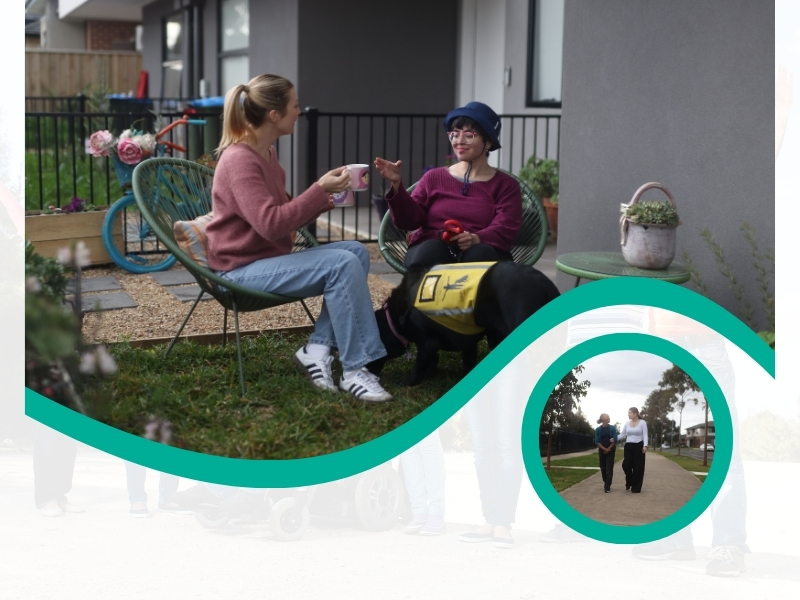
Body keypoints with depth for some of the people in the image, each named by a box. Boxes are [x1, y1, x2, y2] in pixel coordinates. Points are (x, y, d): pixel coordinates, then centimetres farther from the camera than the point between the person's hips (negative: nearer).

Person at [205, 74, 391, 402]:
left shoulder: (266, 153, 11)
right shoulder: (239, 160, -18)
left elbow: (286, 217, 16)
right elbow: (271, 224, -28)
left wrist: (324, 199, 2)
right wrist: (320, 190, -24)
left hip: (269, 258, 10)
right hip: (243, 269, -10)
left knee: (356, 251, -3)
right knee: (342, 264, -23)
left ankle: (317, 347, -8)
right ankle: (354, 371, -20)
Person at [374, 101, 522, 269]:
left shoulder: (506, 185, 15)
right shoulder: (434, 177, 21)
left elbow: (505, 231, -2)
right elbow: (410, 220, 8)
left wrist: (477, 239, -25)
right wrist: (397, 185, -9)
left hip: (483, 251, -1)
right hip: (434, 253, 1)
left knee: (480, 255, -38)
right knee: (429, 250, -36)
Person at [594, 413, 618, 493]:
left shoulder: (612, 428, -3)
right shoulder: (598, 430, -2)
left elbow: (615, 440, -6)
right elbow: (597, 441, -3)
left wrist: (608, 449, -12)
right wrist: (604, 449, -14)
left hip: (610, 450, -2)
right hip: (602, 450, 2)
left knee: (609, 468, -8)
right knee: (603, 467, 9)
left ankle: (607, 486, -11)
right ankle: (605, 483, 30)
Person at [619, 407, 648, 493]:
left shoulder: (642, 423, -3)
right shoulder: (627, 424, 9)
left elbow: (645, 435, -8)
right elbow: (623, 435, 11)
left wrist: (645, 446, -19)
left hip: (638, 446, -4)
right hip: (628, 446, 4)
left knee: (638, 467, -1)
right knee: (626, 465, -5)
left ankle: (636, 488, 6)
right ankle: (629, 483, 22)